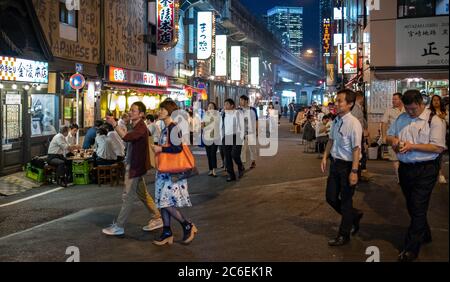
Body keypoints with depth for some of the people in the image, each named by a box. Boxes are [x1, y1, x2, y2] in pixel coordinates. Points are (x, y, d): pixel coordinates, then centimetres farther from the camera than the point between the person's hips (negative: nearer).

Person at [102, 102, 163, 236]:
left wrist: (114, 124, -34)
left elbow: (126, 137, -35)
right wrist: (123, 130, 7)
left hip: (135, 166, -10)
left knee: (128, 196, -3)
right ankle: (158, 218, 24)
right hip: (133, 164, 10)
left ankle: (119, 226, 5)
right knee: (142, 194, 16)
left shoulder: (141, 128, -19)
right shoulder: (136, 127, 13)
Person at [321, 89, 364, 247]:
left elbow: (356, 149, -21)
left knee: (345, 201, 8)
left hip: (347, 165, -7)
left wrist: (354, 171, -22)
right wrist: (325, 157, 7)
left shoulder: (353, 123, -20)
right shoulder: (336, 121, 3)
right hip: (335, 163, 7)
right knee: (331, 197, 15)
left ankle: (344, 235, 25)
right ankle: (354, 216, 40)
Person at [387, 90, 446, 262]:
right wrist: (394, 140, -6)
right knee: (411, 206, 18)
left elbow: (438, 148, -17)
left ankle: (411, 249, 2)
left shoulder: (434, 121, -10)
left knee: (418, 209, -5)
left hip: (425, 170, -6)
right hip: (405, 168, 7)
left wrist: (412, 146, -22)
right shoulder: (401, 118, 9)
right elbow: (389, 135, 18)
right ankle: (424, 235, 39)